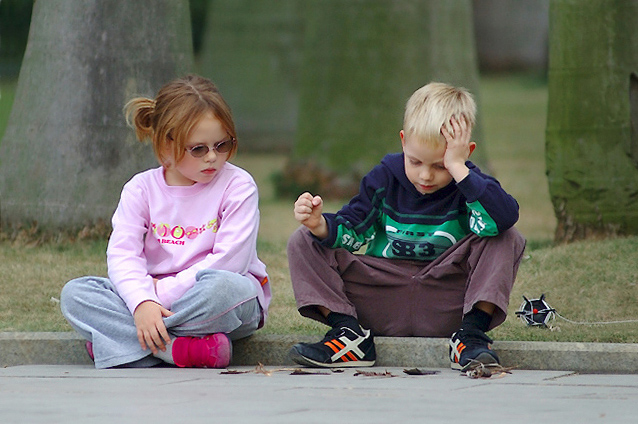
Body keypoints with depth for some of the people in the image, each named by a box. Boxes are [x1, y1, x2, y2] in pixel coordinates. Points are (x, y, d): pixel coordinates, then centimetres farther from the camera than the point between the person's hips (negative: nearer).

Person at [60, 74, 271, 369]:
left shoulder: (237, 186, -5)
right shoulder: (141, 189, 3)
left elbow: (230, 259, -15)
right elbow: (122, 254, -9)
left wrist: (165, 290, -19)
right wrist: (142, 302, -29)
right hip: (154, 296, 4)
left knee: (222, 286, -40)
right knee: (74, 293, -18)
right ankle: (183, 349, -33)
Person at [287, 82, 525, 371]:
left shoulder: (467, 185, -8)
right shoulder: (384, 179, 2)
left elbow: (503, 217, -31)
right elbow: (351, 231, 0)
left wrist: (458, 168, -27)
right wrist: (321, 225, -23)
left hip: (444, 308, -3)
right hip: (380, 304, 3)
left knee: (508, 240, -22)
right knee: (303, 242, -8)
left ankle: (472, 333, -23)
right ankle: (348, 332, -17)